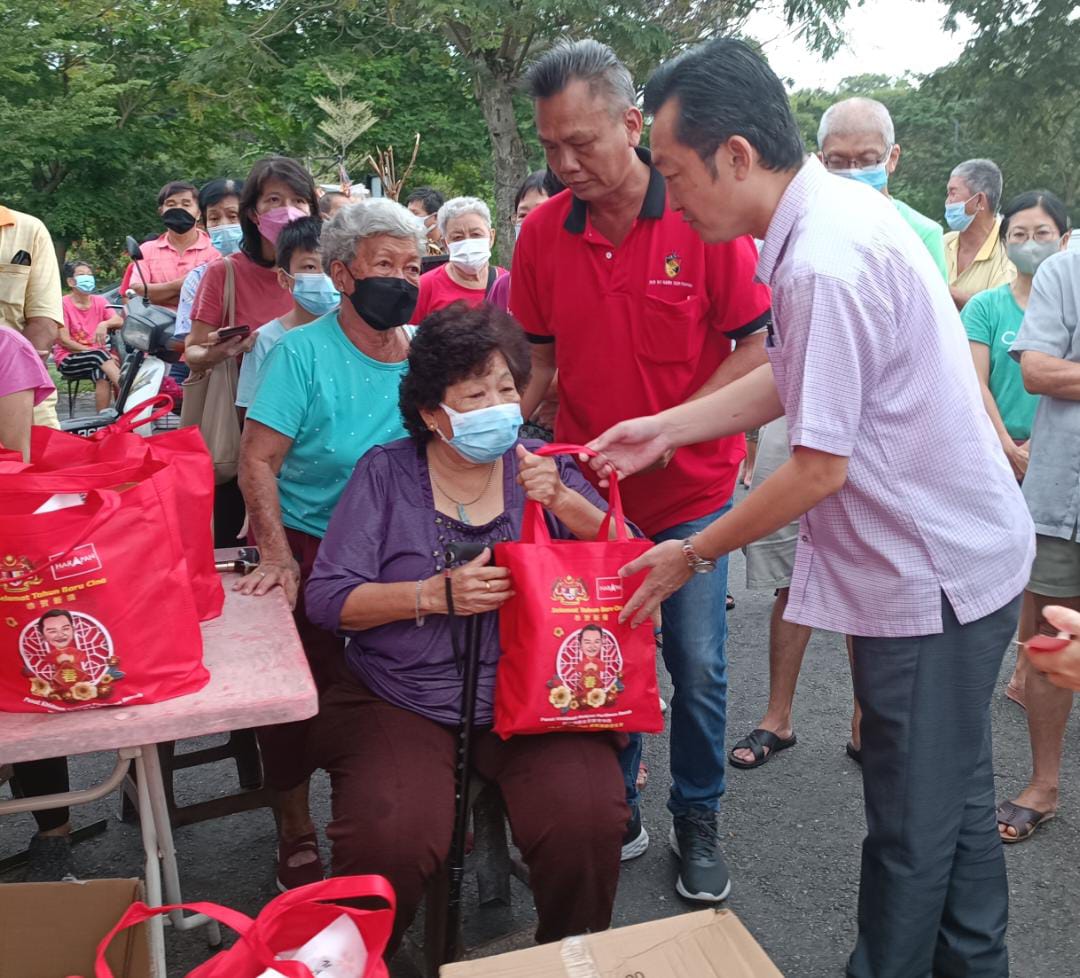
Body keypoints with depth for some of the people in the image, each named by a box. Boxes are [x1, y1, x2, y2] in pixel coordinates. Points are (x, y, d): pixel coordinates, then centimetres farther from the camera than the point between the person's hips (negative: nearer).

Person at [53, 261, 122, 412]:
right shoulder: (63, 304, -3)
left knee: (104, 375, -32)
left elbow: (119, 321, -8)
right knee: (99, 355, -34)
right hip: (68, 360, -3)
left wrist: (104, 324, -32)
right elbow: (64, 340, -10)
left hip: (97, 358, 3)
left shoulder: (100, 301, 10)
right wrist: (98, 353, -18)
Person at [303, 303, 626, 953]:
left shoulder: (540, 465, 8)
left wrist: (562, 500, -16)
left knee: (588, 822, -23)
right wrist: (437, 594, -15)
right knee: (390, 840, -25)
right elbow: (328, 599, -4)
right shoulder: (387, 472, 3)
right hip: (400, 698, -1)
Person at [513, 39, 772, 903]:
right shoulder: (542, 233, -4)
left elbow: (758, 346, -10)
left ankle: (698, 823, 28)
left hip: (693, 484, -2)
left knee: (697, 665, 6)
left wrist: (666, 427, -19)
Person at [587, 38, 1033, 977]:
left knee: (912, 824, 9)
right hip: (958, 551, 10)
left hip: (930, 574, -10)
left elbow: (818, 470, -23)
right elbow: (789, 377, 11)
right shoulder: (842, 206, 3)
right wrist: (666, 428, 7)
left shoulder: (823, 265, -27)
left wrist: (692, 556, -11)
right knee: (956, 798, 23)